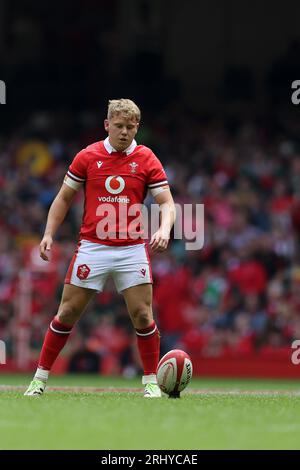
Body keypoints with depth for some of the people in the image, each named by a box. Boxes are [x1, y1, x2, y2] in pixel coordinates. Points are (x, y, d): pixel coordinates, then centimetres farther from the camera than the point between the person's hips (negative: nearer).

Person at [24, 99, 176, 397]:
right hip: (92, 247, 0)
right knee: (68, 312, 1)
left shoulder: (147, 160, 1)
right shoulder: (87, 157, 3)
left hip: (133, 249, 0)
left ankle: (151, 381, 8)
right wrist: (49, 234, 0)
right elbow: (64, 198, 10)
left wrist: (164, 230, -20)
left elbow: (166, 203, 0)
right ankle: (40, 377, 10)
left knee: (142, 314, -6)